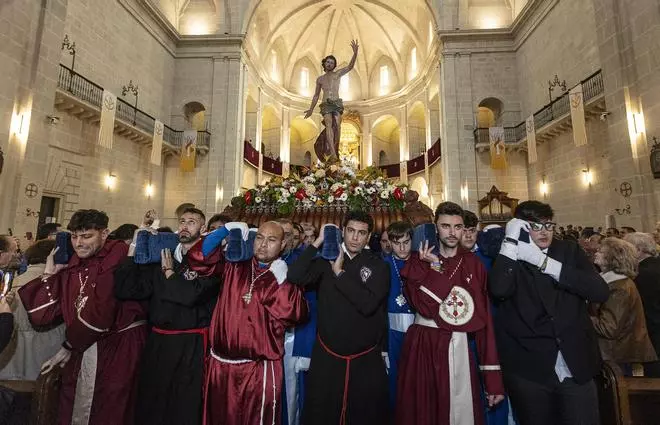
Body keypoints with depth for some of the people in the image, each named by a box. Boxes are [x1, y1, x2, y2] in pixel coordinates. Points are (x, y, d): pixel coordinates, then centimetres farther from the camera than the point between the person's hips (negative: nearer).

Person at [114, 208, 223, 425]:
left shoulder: (209, 261, -8)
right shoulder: (162, 255, 6)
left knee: (185, 406, 12)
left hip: (191, 344, -4)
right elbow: (125, 290, -2)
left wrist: (169, 271, -9)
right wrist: (134, 248, -7)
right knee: (150, 403, 20)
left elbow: (191, 294, -24)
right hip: (157, 340, 5)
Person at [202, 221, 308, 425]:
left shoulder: (287, 278, -3)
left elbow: (295, 314, -15)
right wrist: (226, 230, -11)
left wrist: (282, 281, -21)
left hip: (260, 369, -3)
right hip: (221, 364, 3)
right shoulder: (235, 266, 4)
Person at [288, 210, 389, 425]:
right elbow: (294, 277, -15)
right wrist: (317, 242, -15)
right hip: (326, 356, 1)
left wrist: (340, 273, -14)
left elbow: (368, 304, -17)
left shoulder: (378, 265, -4)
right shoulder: (326, 259, -1)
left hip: (366, 359, 0)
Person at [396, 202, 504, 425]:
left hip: (459, 349, 1)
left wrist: (493, 376, -2)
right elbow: (425, 307, -16)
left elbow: (484, 317, 0)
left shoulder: (473, 264, 2)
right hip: (422, 348, -1)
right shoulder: (419, 262, -3)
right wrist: (434, 267, -17)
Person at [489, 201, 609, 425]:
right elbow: (499, 290, -24)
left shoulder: (569, 250, 4)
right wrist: (510, 240, -21)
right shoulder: (508, 259, -4)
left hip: (577, 366, 2)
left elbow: (601, 291, -9)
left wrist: (544, 262, -17)